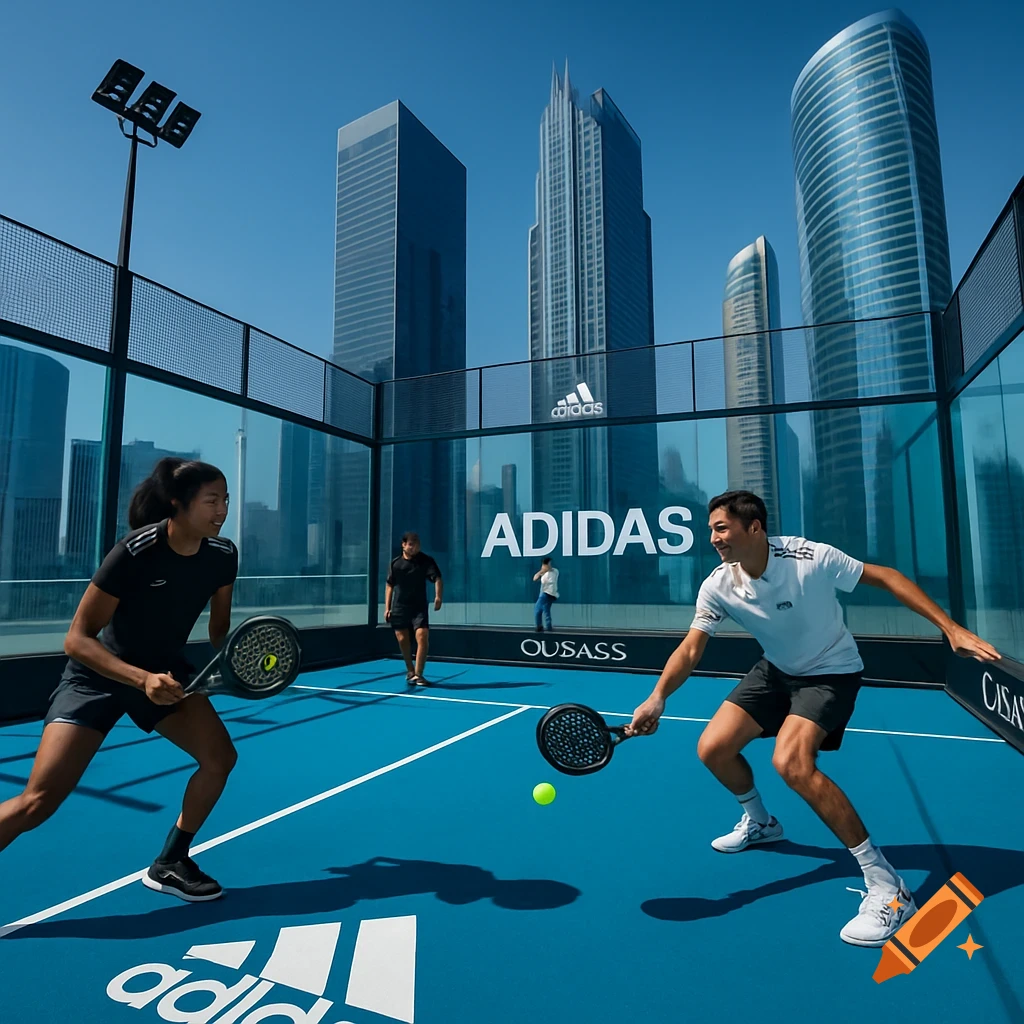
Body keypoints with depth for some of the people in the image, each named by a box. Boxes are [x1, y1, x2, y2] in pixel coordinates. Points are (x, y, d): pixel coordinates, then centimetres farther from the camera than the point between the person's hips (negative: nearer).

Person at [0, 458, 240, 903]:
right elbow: (77, 640, -24)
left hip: (165, 670, 5)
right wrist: (142, 679, -36)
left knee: (219, 757, -9)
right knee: (36, 803, -11)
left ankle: (168, 865, 14)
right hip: (97, 675, -4)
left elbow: (219, 629, 4)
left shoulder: (223, 554, -12)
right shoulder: (136, 551, -28)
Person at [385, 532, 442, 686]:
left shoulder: (426, 561, -6)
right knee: (403, 640, 7)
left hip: (419, 607, -2)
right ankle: (410, 671, 29)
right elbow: (389, 585, 11)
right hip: (399, 608, 2)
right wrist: (387, 608, 5)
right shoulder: (395, 563, 3)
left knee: (423, 638, -15)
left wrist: (438, 596, -35)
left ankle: (418, 675, -6)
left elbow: (437, 579, -16)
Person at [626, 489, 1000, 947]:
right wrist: (658, 697, -36)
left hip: (831, 673, -5)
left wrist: (951, 627, -20)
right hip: (776, 671, 6)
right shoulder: (718, 587, -17)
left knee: (790, 761, -29)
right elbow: (691, 648, -20)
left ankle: (887, 887, -13)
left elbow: (885, 577, -16)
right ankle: (759, 823, 33)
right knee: (713, 749, 0)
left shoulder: (812, 558, -28)